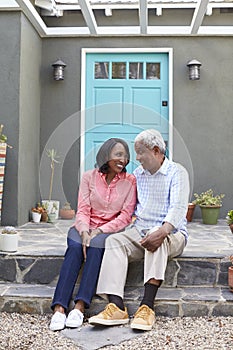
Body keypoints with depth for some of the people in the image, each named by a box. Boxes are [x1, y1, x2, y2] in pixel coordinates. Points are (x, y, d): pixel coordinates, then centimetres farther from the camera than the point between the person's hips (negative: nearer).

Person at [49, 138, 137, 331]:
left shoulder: (130, 181, 1)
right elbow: (82, 210, -1)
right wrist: (84, 232, -21)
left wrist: (99, 231, -17)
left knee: (96, 247, -34)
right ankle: (59, 308, -37)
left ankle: (80, 307, -37)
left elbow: (126, 216, -5)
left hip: (111, 230, -1)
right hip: (85, 227, 1)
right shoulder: (90, 177, 4)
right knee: (75, 247, -31)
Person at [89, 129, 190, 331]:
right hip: (139, 231, 5)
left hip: (171, 233, -5)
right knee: (115, 241, -24)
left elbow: (178, 208, -15)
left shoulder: (177, 172, 0)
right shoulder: (137, 175, 19)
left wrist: (162, 232, -34)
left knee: (157, 239, -38)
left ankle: (147, 307, -45)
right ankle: (117, 307, -37)